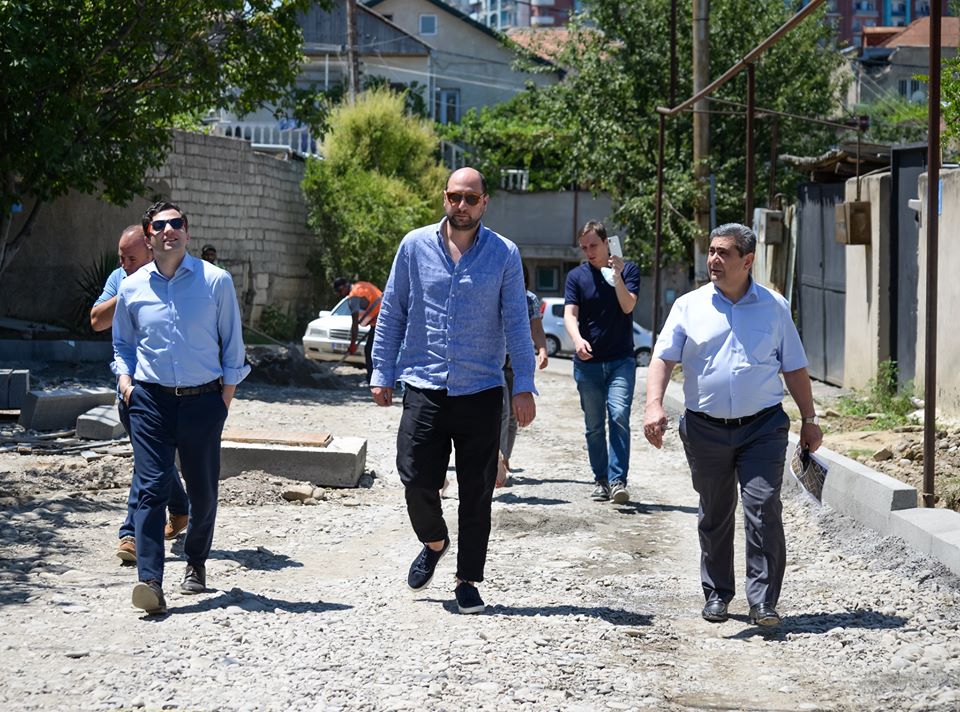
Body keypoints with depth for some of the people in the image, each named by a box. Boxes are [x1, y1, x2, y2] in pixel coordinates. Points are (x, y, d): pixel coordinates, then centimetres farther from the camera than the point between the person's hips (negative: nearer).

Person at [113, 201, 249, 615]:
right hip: (151, 400, 0)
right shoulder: (132, 288, 6)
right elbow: (121, 344, 20)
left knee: (203, 490, 9)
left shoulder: (215, 281, 1)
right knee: (151, 488, -12)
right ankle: (150, 581, -19)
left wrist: (227, 392, 3)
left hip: (203, 399, 0)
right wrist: (125, 377, 3)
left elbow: (232, 342, 7)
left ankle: (195, 564, 32)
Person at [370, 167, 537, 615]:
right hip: (424, 388, 0)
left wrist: (523, 386, -7)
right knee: (417, 480, -7)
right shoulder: (415, 246, 4)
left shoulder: (504, 254, 1)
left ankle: (467, 581, 17)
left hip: (481, 392, 0)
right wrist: (382, 373, 4)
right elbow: (392, 313, 9)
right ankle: (433, 543, 24)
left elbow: (516, 323, 0)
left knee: (476, 493, 4)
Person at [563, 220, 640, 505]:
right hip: (588, 361, 2)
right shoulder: (577, 276, 5)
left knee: (619, 415, -17)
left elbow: (628, 306, -9)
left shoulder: (628, 270, 3)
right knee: (594, 425, 7)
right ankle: (601, 480, 17)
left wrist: (617, 276, -23)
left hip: (621, 360, -2)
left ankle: (618, 480, -19)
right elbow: (570, 314, -5)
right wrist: (578, 339, -25)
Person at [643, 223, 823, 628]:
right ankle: (716, 594, 24)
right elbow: (663, 358, -2)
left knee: (763, 510, -11)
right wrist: (654, 405, -18)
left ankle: (764, 601, -7)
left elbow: (795, 369, 12)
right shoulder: (689, 306, 5)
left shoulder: (774, 307, 7)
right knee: (714, 516, 11)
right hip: (705, 429, 1)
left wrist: (809, 420, 10)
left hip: (762, 427, -1)